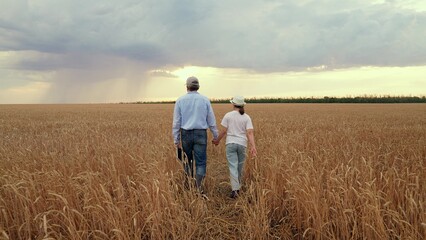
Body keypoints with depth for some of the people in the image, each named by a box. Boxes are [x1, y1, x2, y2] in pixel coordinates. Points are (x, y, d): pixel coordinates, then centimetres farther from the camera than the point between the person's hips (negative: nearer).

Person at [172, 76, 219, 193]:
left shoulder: (180, 100, -1)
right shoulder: (205, 100, 0)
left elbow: (176, 121, -2)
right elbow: (211, 120, 4)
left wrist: (176, 139, 4)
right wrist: (215, 135, 14)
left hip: (186, 134, 1)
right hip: (201, 134, -1)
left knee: (187, 161, 16)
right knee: (201, 163, 3)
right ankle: (198, 188, -3)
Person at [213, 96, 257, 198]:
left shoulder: (228, 115, -3)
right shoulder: (247, 117, 1)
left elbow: (224, 131, -2)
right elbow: (250, 132, -9)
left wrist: (217, 140, 12)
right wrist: (253, 146, -14)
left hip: (231, 143, -2)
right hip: (242, 144, 2)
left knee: (233, 167, -3)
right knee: (240, 167, 16)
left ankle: (234, 189, -13)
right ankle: (238, 187, 30)